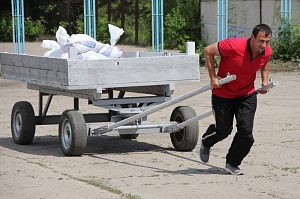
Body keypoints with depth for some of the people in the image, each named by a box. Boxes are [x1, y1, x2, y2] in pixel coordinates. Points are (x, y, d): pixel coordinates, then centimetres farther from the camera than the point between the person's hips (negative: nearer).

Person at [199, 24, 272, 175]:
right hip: (223, 93, -3)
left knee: (246, 130, -9)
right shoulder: (234, 46, -30)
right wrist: (213, 77, -17)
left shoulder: (267, 51, -14)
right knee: (224, 130, 3)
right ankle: (206, 143, 40)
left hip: (247, 95, 4)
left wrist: (265, 82, 3)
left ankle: (232, 164, 12)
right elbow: (208, 51, -16)